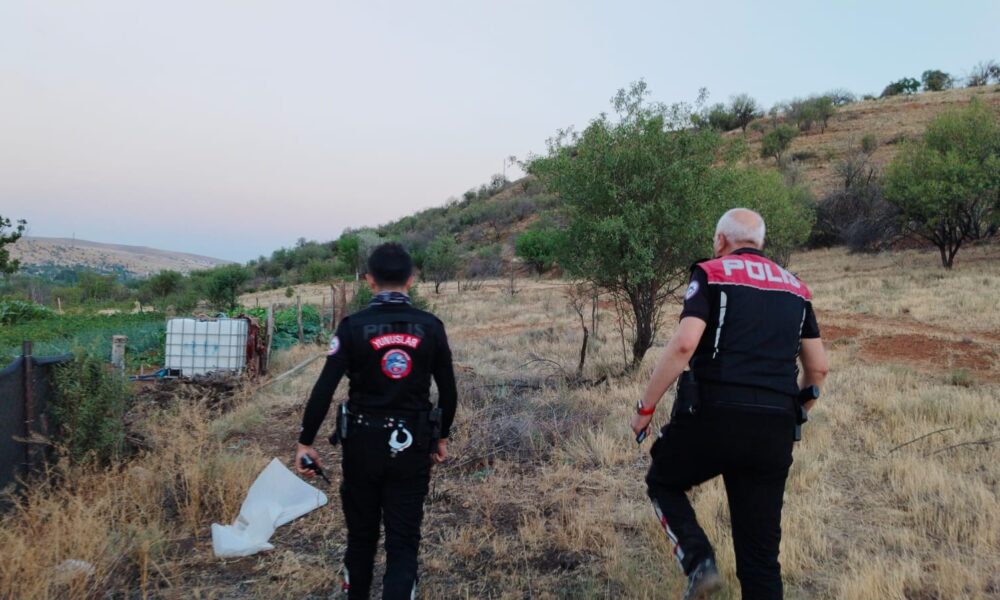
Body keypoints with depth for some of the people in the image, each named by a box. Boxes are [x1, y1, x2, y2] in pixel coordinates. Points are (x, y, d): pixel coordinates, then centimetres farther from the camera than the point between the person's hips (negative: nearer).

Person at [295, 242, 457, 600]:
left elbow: (324, 390, -11)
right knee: (403, 541, 7)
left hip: (363, 444, 0)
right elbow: (448, 390, 3)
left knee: (361, 533, 19)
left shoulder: (353, 326, -8)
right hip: (412, 447, 0)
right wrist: (442, 436, 18)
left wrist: (305, 442, -2)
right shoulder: (431, 326, -3)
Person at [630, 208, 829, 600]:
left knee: (663, 483, 23)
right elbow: (818, 368, 17)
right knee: (761, 553, 11)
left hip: (714, 416, -4)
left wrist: (646, 407, -7)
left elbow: (684, 345, -14)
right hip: (775, 429, 5)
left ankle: (699, 562, 2)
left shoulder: (711, 274, 1)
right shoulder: (795, 288, 17)